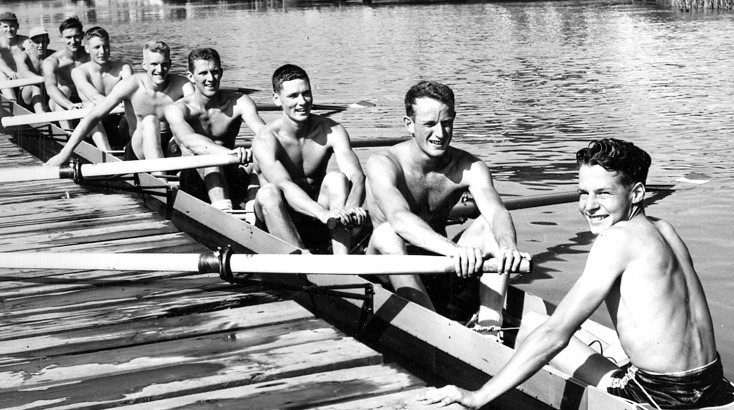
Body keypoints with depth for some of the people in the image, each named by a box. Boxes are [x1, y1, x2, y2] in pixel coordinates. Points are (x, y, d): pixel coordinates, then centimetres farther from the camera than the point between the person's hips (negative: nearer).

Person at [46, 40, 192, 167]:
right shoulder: (132, 85, -12)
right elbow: (93, 117, -13)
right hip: (138, 150, -3)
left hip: (171, 145, 3)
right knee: (150, 121, -31)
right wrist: (66, 152, -19)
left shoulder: (181, 85, -8)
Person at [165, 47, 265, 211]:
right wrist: (229, 153, -51)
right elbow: (189, 140, -32)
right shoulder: (176, 109, -9)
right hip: (195, 183, -2)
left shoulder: (238, 102, -2)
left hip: (230, 180, 3)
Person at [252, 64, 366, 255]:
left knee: (336, 178, -25)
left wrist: (352, 207, -46)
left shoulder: (331, 131, -8)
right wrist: (323, 214, -51)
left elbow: (357, 176, -21)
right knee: (268, 192, -32)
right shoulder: (265, 140, -16)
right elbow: (284, 185, -34)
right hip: (282, 222, -2)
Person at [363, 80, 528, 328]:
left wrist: (508, 246, -50)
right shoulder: (383, 165, -18)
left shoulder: (469, 167, -7)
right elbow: (399, 219, -38)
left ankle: (489, 324, -27)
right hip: (389, 273, -3)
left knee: (490, 226, -18)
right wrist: (454, 248, -56)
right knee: (386, 233, -34)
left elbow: (496, 211, -25)